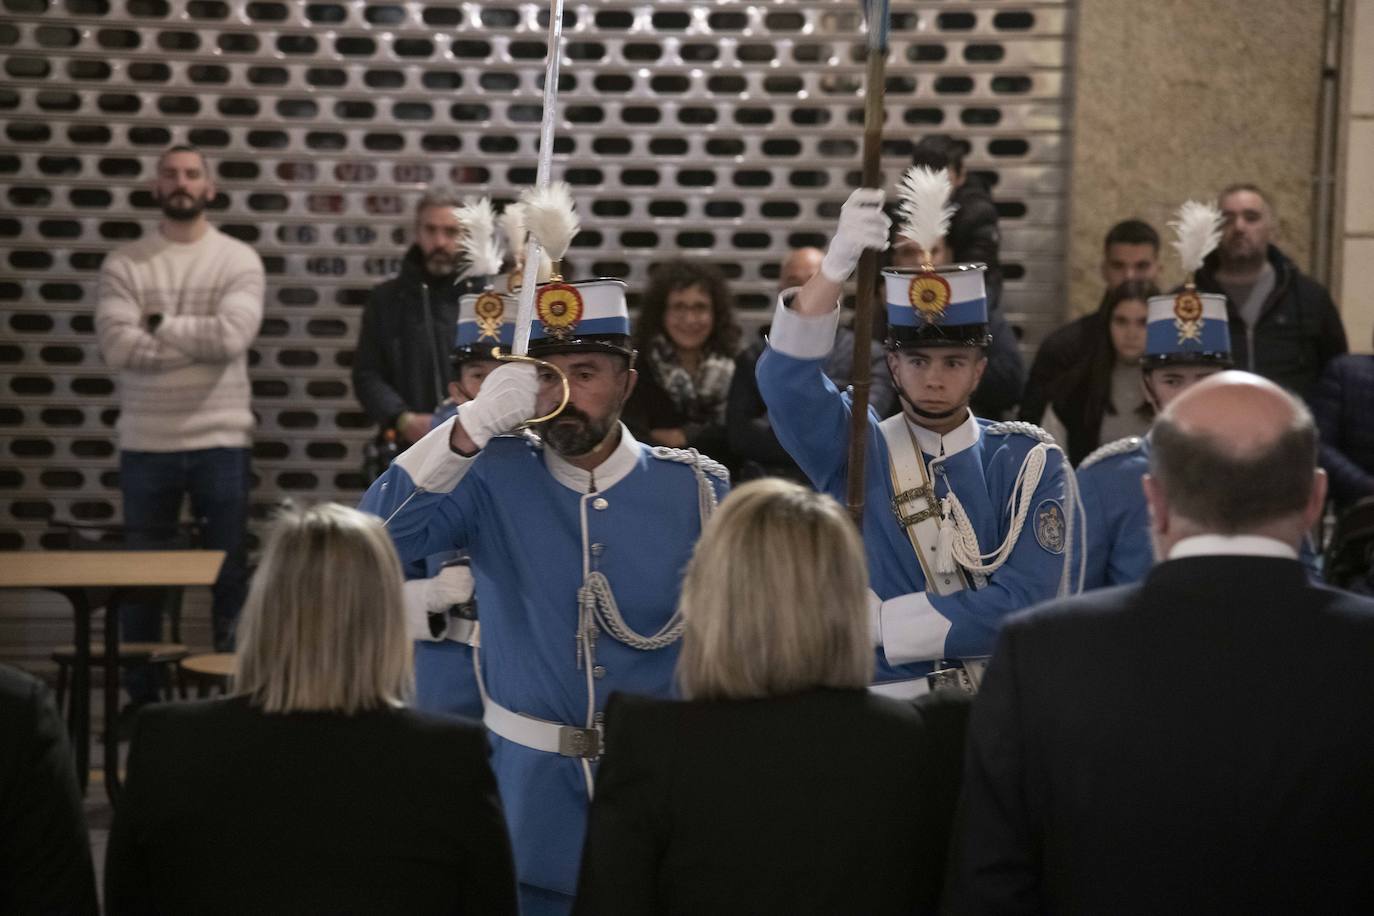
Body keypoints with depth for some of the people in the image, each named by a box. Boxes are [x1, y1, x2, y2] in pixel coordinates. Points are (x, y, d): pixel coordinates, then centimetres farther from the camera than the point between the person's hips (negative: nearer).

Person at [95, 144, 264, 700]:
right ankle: (140, 695, 19)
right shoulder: (124, 264, 1)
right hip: (146, 445, 1)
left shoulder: (239, 260, 0)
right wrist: (200, 340, -13)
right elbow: (118, 347, -13)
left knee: (229, 574, 6)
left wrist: (160, 324, -9)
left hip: (221, 443, -1)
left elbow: (232, 336, -16)